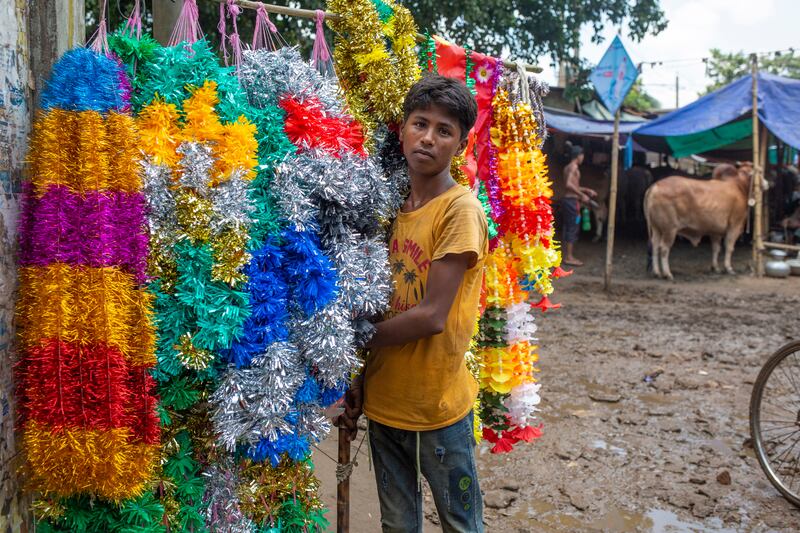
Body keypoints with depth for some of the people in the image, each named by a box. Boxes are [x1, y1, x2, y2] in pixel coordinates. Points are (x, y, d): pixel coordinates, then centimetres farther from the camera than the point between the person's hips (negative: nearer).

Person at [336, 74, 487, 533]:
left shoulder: (461, 209, -14)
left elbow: (431, 316, -20)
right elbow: (383, 304, 8)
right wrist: (359, 380, 3)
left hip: (439, 408, -6)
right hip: (383, 402, 6)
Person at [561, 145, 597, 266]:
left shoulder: (567, 167, 17)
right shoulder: (574, 167, -11)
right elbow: (569, 184, -23)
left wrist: (587, 190, 26)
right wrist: (582, 195, -18)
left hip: (567, 199, 9)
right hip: (572, 201, -9)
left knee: (567, 228, 12)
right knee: (573, 228, -5)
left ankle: (567, 255, 16)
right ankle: (569, 257, -3)